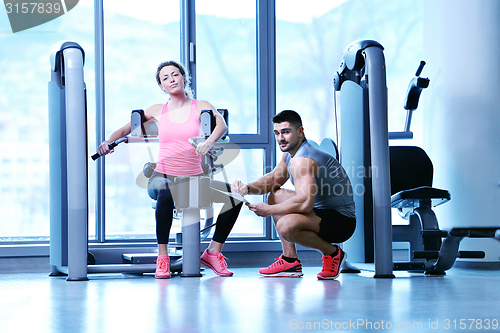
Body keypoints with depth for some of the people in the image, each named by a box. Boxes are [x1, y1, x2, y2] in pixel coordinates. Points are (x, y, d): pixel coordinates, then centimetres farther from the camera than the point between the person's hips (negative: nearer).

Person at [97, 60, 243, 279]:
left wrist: (209, 142, -36)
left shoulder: (201, 107, 6)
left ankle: (213, 252, -3)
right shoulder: (157, 111, 10)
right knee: (167, 192, -38)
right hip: (164, 176, -1)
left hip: (194, 179, 1)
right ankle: (162, 257, -27)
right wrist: (108, 142, -10)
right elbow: (124, 130, 11)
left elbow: (222, 125, -14)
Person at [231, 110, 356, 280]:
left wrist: (268, 210, -22)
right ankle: (290, 261, 16)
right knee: (275, 195, 20)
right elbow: (274, 179, 21)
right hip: (323, 211, 11)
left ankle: (332, 253, -8)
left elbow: (305, 203, -34)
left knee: (286, 226, -34)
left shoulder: (302, 160, -23)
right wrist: (247, 188, 2)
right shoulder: (291, 152, 10)